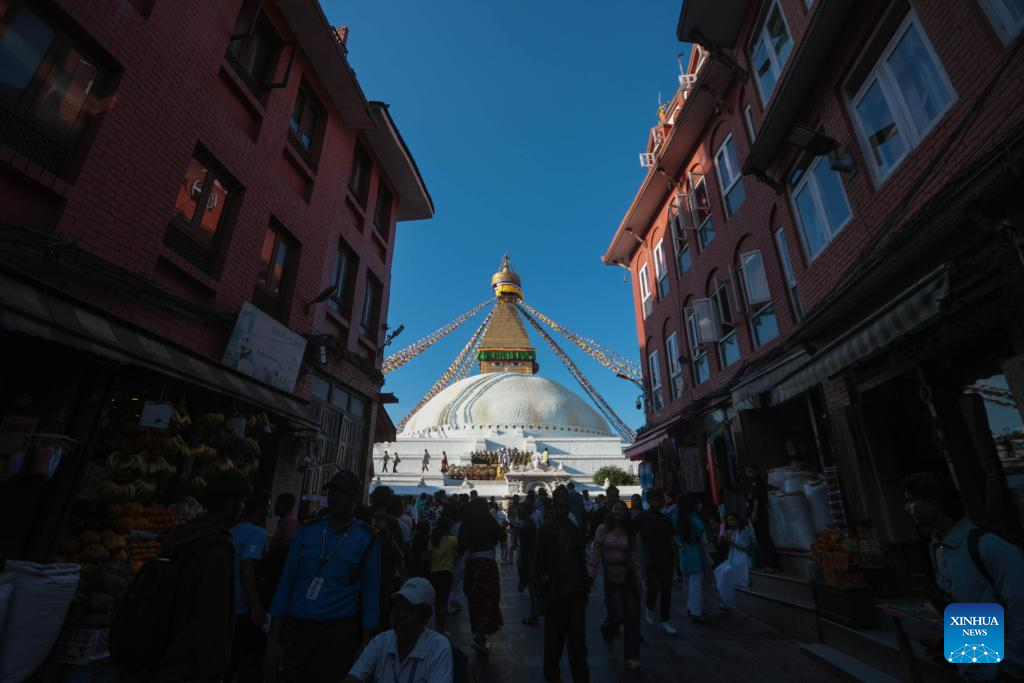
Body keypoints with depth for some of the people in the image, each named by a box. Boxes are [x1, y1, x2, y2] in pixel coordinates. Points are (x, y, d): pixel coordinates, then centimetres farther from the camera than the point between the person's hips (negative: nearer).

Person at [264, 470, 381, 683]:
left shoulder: (366, 539, -5)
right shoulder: (307, 530, 2)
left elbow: (370, 593, -3)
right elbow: (287, 581, 3)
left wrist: (365, 645, -4)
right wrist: (273, 639, 0)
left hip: (338, 632, -2)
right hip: (296, 627, 2)